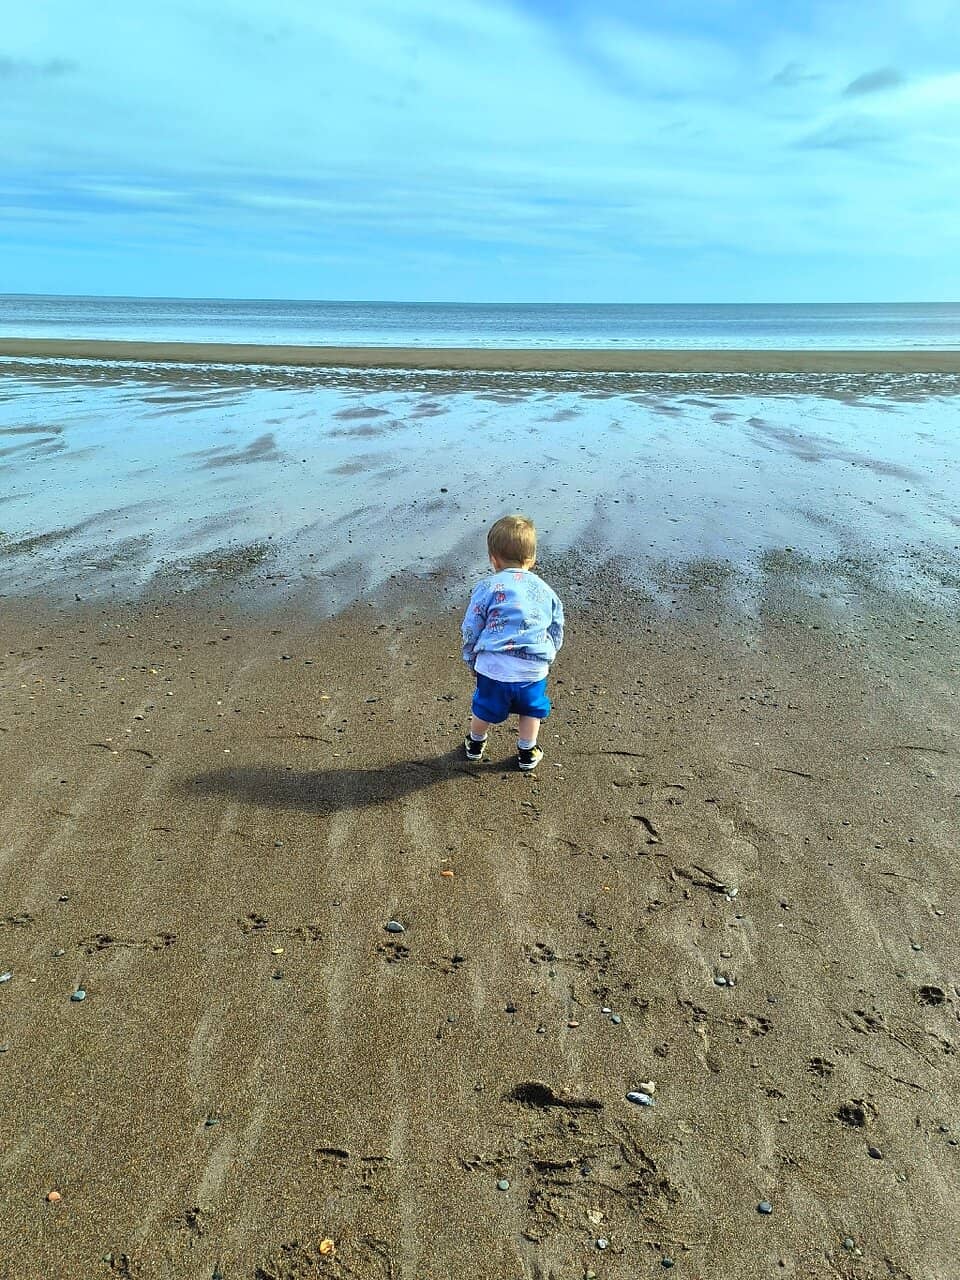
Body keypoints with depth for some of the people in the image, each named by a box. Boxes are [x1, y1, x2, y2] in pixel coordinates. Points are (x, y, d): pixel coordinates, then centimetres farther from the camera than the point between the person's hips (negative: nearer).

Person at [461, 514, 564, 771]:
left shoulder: (487, 588, 1)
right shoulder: (547, 592, 12)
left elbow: (471, 629, 3)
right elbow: (557, 634, 17)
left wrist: (471, 660, 18)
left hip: (493, 666, -1)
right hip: (534, 668, 1)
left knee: (485, 710, 23)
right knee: (532, 710, 26)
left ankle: (475, 745, 45)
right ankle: (527, 753, 38)